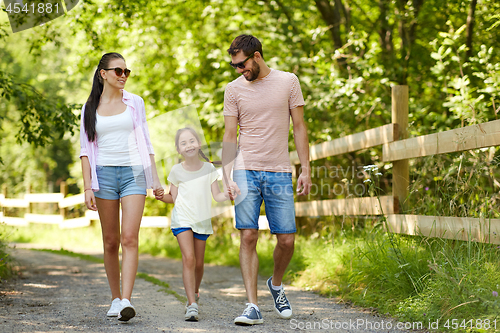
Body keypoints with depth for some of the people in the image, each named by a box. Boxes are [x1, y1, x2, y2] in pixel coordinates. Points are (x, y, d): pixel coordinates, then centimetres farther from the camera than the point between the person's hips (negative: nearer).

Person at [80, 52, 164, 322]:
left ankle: (126, 301, -21)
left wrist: (155, 179, 9)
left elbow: (145, 142, 14)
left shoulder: (134, 102, 10)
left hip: (134, 173, -1)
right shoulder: (91, 108, 8)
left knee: (129, 239, -13)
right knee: (110, 241, 5)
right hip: (104, 173, 1)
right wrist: (88, 186, -4)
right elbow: (86, 149, 6)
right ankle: (115, 298, 17)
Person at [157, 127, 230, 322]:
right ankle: (192, 306, -18)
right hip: (182, 219, -2)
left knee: (199, 263, 8)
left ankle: (194, 293, 36)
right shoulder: (176, 171, -2)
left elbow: (216, 196, 1)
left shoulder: (208, 168, 1)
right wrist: (161, 196, -12)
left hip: (202, 221, 2)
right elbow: (174, 198, 6)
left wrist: (226, 195, -19)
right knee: (188, 258, -17)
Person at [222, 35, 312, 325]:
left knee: (287, 240, 0)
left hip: (279, 173, 0)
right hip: (246, 171, 0)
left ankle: (276, 284, 29)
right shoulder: (234, 89, 5)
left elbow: (299, 127, 6)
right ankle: (253, 307, -5)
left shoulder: (288, 82, 4)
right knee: (249, 237, -8)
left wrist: (306, 169, 1)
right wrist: (227, 177, -4)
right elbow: (229, 135, 6)